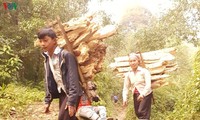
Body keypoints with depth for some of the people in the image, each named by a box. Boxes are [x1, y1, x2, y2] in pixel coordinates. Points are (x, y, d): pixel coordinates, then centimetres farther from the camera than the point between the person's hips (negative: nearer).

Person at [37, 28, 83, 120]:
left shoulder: (66, 55, -17)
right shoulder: (47, 58, 8)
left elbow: (73, 79, -20)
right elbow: (48, 80, 14)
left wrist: (72, 102, -23)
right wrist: (47, 100, 12)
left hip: (71, 93, -8)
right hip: (61, 93, 8)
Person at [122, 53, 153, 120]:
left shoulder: (144, 71, -10)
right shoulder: (128, 74, 3)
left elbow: (148, 84, -19)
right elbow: (126, 87, 5)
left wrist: (142, 94, -34)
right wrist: (124, 99, -8)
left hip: (145, 95, -5)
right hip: (136, 96, 5)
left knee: (142, 112, -16)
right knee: (138, 113, 10)